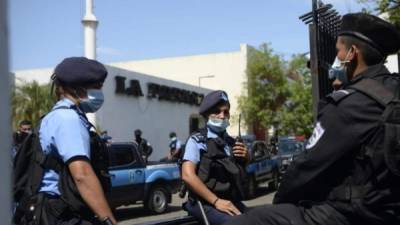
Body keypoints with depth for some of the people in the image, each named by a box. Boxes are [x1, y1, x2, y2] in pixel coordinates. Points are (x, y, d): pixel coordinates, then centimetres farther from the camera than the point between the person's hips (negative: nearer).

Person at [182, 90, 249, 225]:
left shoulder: (232, 142, 16)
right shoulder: (197, 141, -1)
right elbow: (188, 175, -14)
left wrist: (246, 158, 5)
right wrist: (216, 201, -19)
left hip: (232, 201, 6)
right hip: (206, 203, -5)